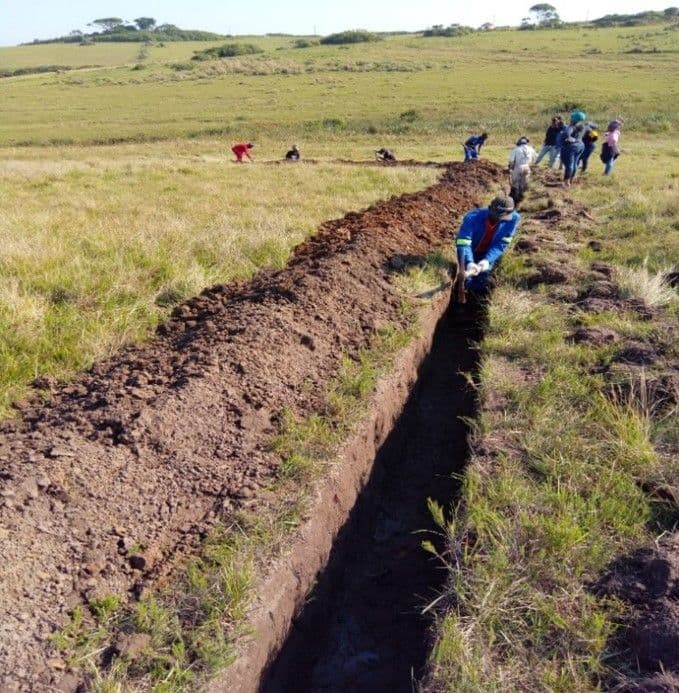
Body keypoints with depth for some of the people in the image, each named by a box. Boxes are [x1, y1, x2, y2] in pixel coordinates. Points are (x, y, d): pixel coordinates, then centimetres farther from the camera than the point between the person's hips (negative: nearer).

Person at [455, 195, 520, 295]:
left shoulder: (513, 218, -29)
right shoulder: (472, 217, -36)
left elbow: (501, 244, -24)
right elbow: (463, 243, -44)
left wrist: (487, 260, -39)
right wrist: (469, 262, -61)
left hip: (489, 254, 2)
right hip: (471, 251, -2)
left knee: (481, 286, 3)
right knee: (467, 283, -3)